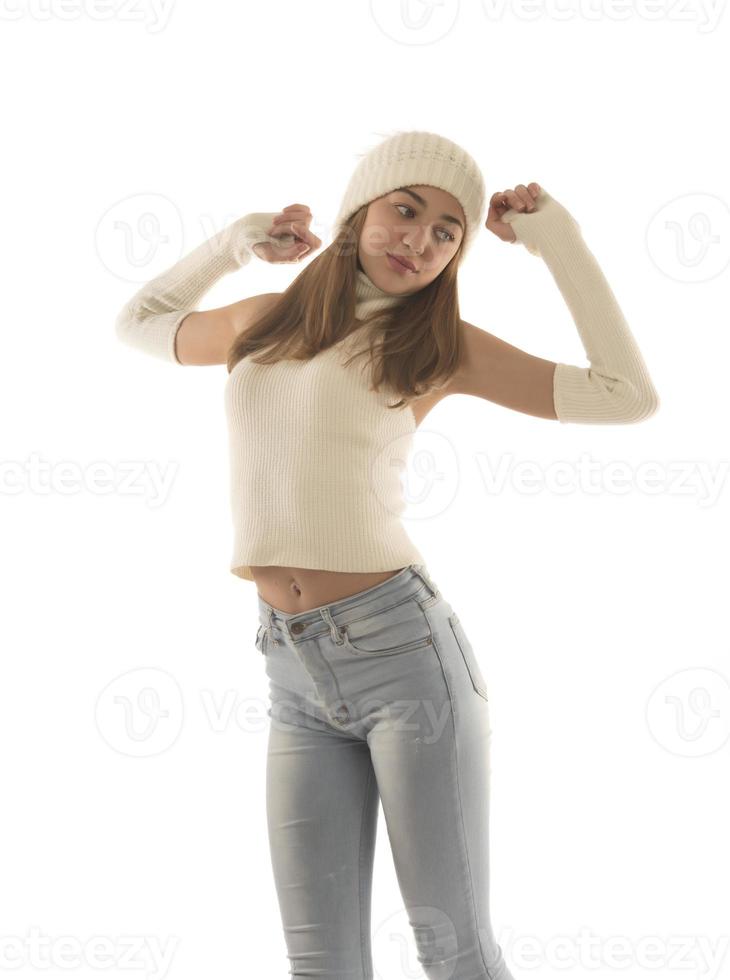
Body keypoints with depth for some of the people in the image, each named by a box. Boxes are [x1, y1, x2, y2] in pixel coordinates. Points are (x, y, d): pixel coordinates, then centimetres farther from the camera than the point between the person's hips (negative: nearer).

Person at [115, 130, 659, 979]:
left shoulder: (438, 342, 2)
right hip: (296, 681, 4)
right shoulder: (264, 322, 14)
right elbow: (138, 324, 34)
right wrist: (238, 241, 22)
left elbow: (629, 397, -4)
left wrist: (554, 237, 1)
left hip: (403, 650, -4)